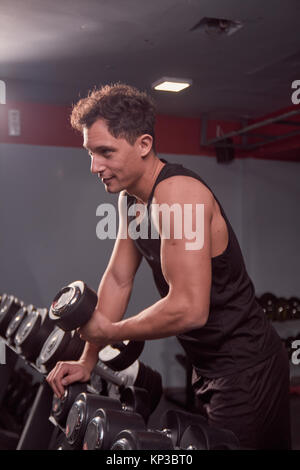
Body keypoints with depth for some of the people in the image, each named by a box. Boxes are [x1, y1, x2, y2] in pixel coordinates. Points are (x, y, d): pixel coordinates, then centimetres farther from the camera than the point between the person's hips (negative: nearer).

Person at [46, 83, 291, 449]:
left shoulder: (177, 192, -26)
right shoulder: (129, 198, 5)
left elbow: (189, 309, -31)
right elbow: (118, 280, 8)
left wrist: (109, 332, -17)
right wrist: (87, 360, 5)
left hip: (246, 367, -9)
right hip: (207, 365, 10)